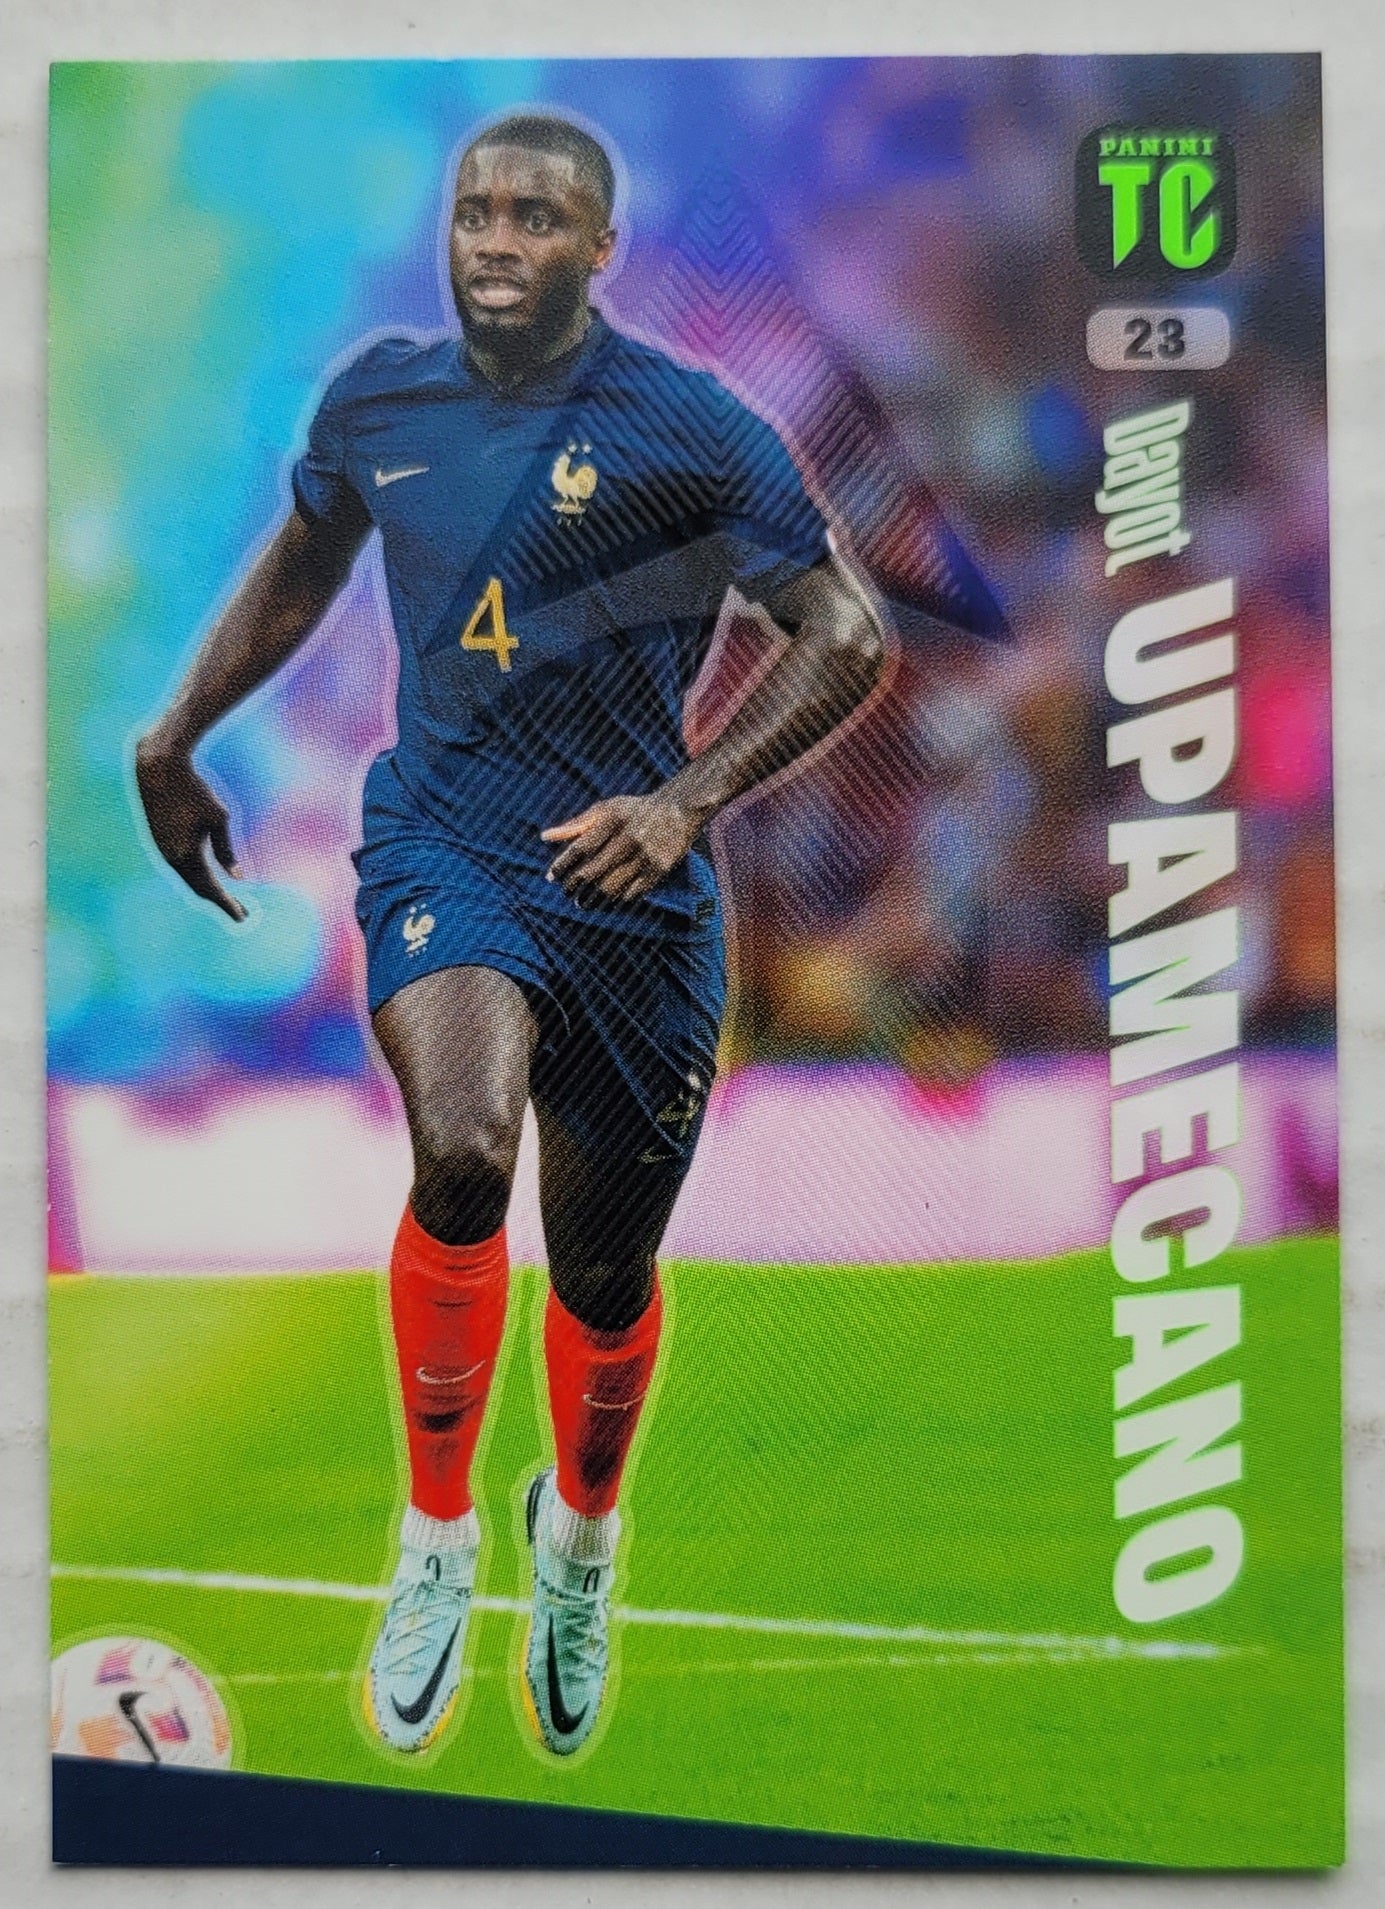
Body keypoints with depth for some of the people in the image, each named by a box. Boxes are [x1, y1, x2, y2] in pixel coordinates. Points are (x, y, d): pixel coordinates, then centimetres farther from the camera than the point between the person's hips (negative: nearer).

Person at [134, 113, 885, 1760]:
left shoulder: (688, 430, -8)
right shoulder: (377, 399, 4)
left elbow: (844, 639, -6)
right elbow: (298, 571, 22)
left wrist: (686, 798, -19)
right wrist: (173, 740, 23)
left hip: (630, 891, -1)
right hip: (441, 850, 1)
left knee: (606, 1271, 12)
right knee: (460, 1157, -30)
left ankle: (581, 1530, 46)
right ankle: (436, 1535, -5)